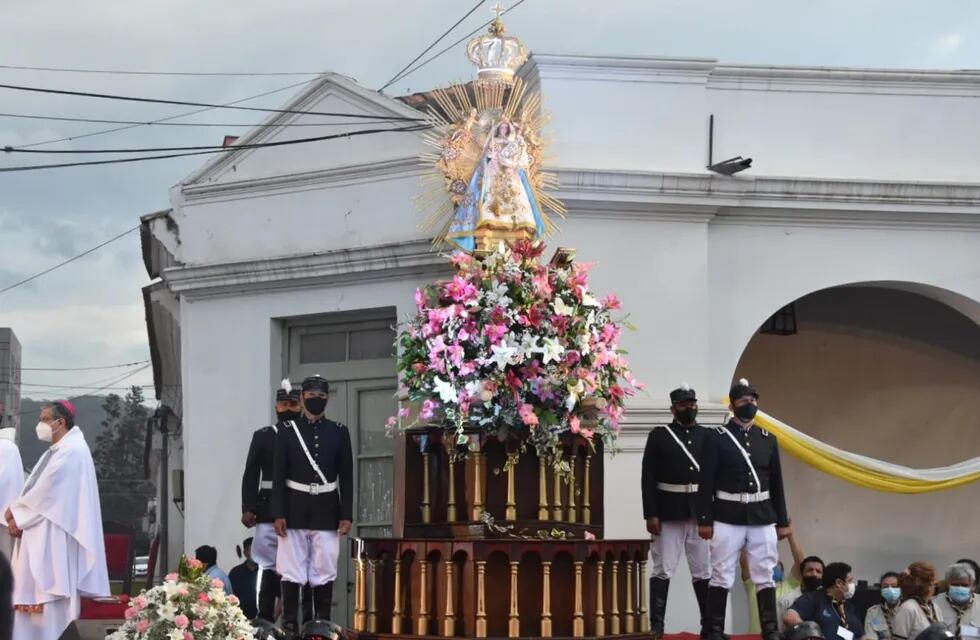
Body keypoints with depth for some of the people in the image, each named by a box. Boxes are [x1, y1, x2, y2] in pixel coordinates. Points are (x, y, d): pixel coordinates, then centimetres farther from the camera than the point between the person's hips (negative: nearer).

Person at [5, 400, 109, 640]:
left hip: (55, 538, -10)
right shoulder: (55, 452, 20)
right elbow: (36, 492, 18)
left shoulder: (71, 451, -11)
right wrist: (16, 514, 1)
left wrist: (16, 513, -6)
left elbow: (46, 492, -15)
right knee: (33, 592, 5)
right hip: (40, 537, 10)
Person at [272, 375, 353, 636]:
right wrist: (278, 514, -7)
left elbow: (346, 478, 5)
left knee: (324, 572, 1)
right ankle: (289, 625, 5)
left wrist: (346, 515, -1)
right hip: (295, 510, -1)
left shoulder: (339, 433, 6)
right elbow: (279, 476, 0)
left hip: (327, 512, 1)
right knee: (291, 572, 0)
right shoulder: (287, 431, 2)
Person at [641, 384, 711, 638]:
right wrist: (651, 514, -10)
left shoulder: (708, 436, 9)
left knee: (704, 570, 6)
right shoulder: (659, 436, 1)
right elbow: (648, 478, -3)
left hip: (701, 513, 2)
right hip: (669, 513, -2)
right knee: (663, 570, 0)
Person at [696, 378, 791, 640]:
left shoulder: (768, 439, 9)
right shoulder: (717, 438, -3)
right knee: (722, 576, 0)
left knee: (765, 576, 5)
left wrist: (782, 521, 10)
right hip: (728, 517, -3)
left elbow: (777, 483, 12)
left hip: (762, 518, 3)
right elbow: (706, 483, -5)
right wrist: (704, 520, -9)